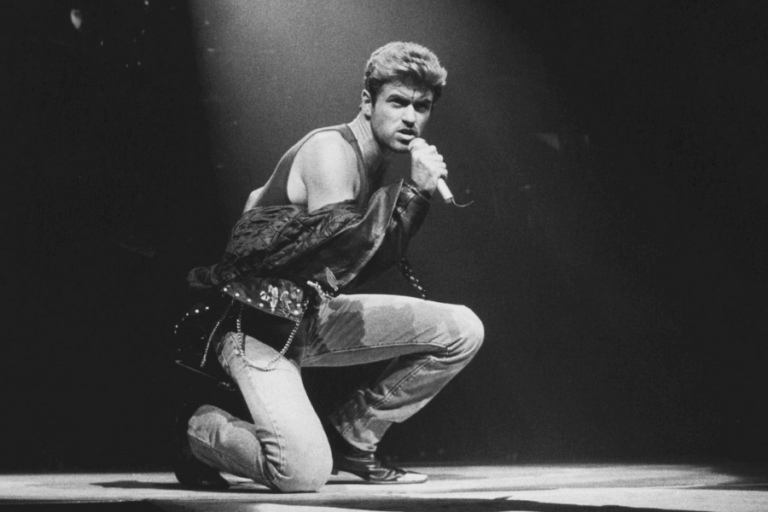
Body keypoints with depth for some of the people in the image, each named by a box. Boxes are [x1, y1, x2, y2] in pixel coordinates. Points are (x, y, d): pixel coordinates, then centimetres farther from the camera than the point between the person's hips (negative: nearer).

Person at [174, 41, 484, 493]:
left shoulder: (374, 162, 11)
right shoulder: (331, 150, -17)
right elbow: (339, 262, -29)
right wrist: (414, 192, -25)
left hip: (314, 316, 9)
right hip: (259, 326, -9)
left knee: (463, 331, -1)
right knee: (304, 473, -27)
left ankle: (350, 438, 9)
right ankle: (200, 428, 5)